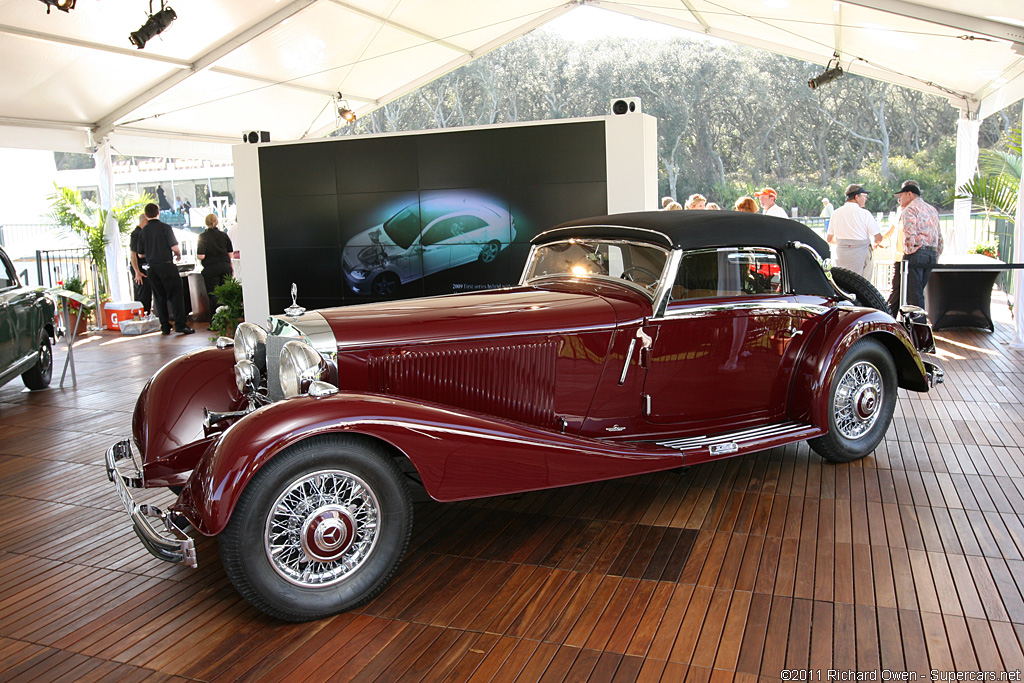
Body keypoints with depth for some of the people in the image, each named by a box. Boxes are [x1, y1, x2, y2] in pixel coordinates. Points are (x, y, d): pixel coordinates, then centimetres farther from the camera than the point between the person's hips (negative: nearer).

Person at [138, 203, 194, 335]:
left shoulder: (144, 231, 6)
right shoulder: (165, 227, -7)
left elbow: (140, 254, 10)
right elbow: (174, 247, -14)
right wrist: (178, 254, 8)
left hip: (152, 268, 4)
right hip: (167, 265, -4)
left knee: (159, 297, 9)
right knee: (175, 295, -2)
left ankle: (165, 326, 10)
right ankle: (180, 325, -6)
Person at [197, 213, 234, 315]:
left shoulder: (203, 237, -8)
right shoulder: (224, 235, 2)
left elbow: (201, 256, -13)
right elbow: (230, 254, 4)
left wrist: (197, 255, 8)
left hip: (211, 269, -3)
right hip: (225, 267, 3)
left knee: (213, 295, 2)